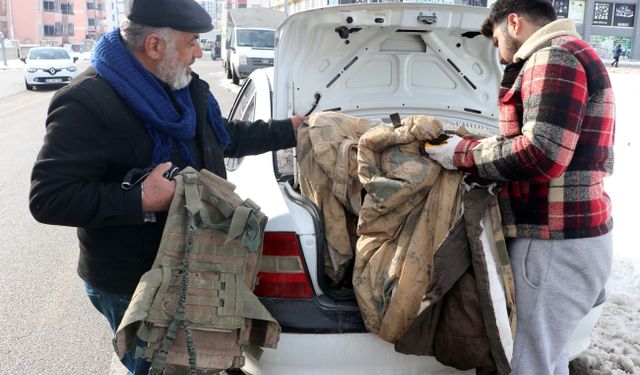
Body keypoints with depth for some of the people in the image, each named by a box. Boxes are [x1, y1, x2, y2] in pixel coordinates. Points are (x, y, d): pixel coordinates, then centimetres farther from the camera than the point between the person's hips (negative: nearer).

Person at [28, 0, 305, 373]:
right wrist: (141, 201, -32)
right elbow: (48, 198, -26)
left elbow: (226, 135, 18)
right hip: (130, 286, -8)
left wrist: (288, 130, 16)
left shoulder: (185, 86, 3)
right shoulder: (87, 103, -25)